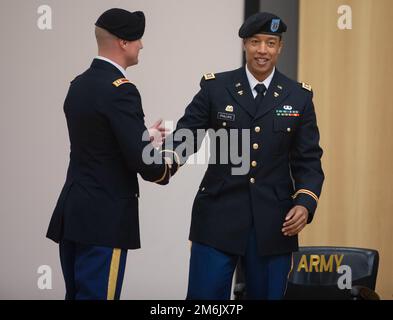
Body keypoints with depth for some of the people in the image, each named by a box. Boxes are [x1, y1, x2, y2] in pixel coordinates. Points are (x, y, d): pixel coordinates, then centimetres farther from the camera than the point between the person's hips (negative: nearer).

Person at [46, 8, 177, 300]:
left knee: (78, 293, 13)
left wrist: (145, 136, 25)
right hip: (103, 219, -9)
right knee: (96, 294, -5)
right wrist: (168, 165, 1)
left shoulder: (79, 85, 11)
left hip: (74, 213, 9)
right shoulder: (119, 90, -16)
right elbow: (142, 162, -20)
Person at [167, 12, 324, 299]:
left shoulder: (299, 97, 5)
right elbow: (185, 137, -1)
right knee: (204, 296, -2)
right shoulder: (215, 88, 1)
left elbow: (308, 160, 5)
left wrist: (305, 203, -12)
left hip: (274, 222, 1)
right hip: (218, 217, -1)